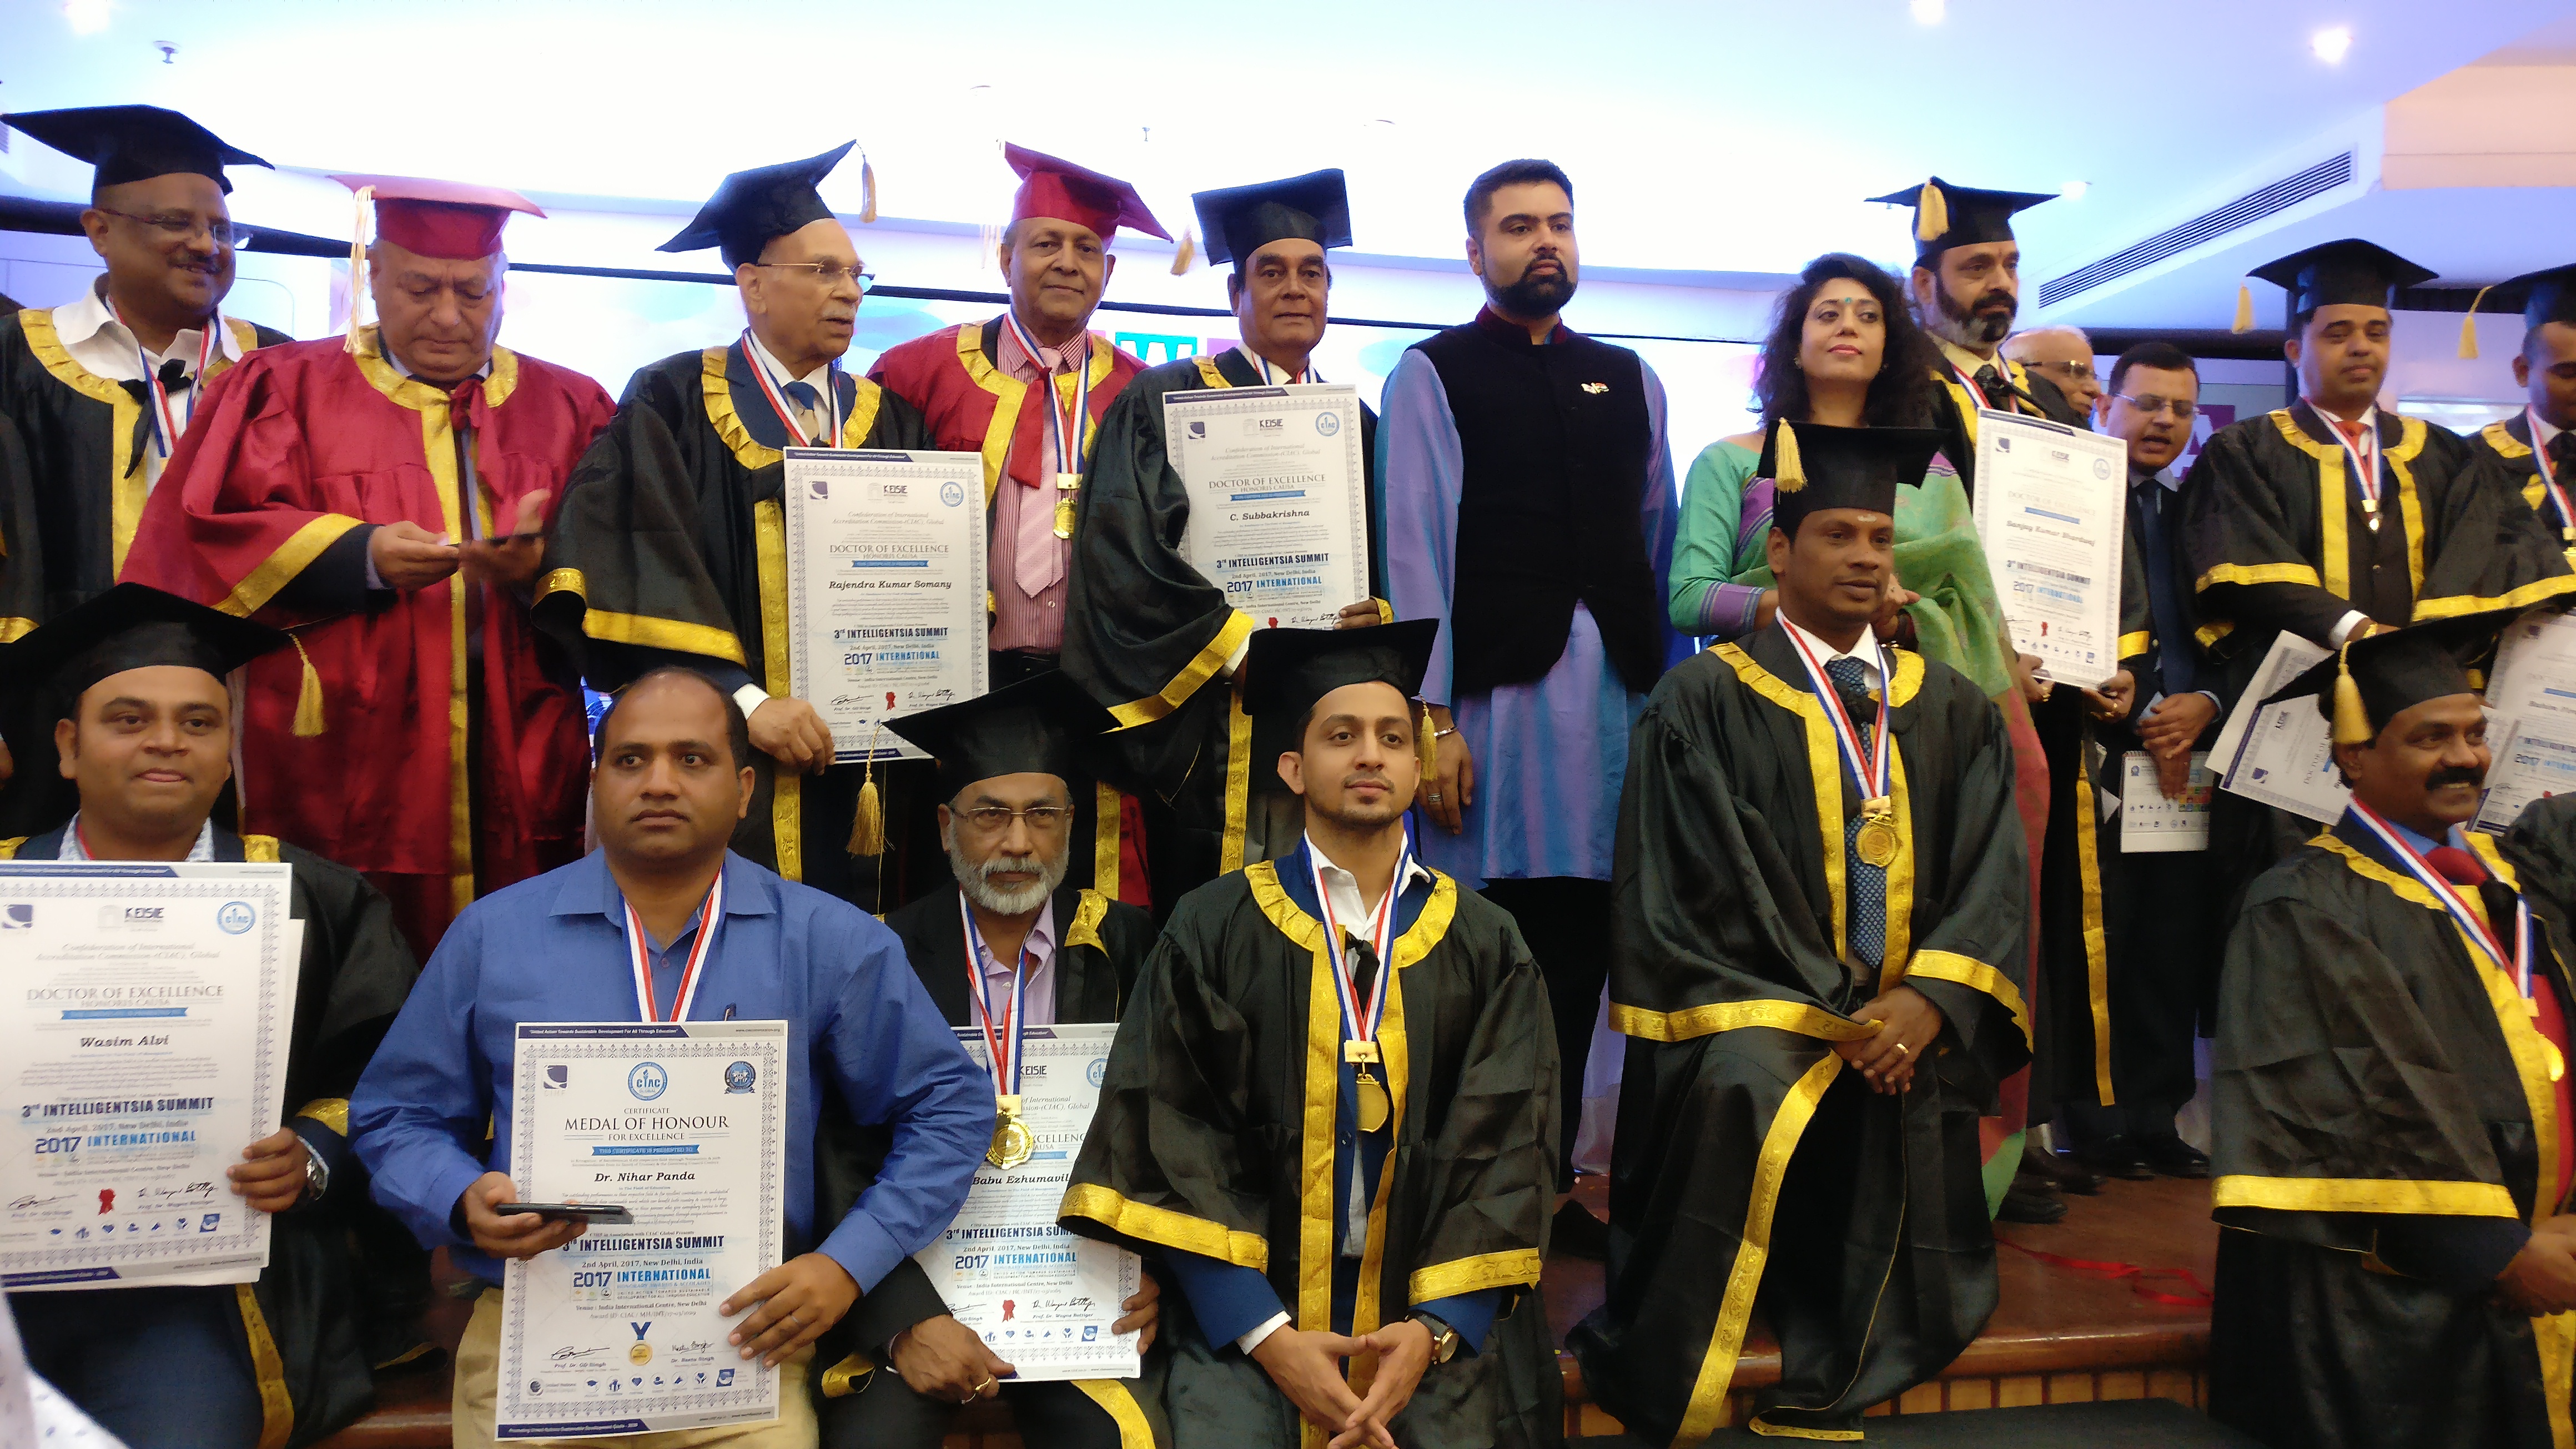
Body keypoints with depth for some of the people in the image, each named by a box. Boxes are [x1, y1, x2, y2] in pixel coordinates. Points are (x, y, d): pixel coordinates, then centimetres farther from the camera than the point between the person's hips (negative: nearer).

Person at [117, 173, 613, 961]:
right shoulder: (287, 389, 10)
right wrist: (361, 556, -18)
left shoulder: (568, 408, 13)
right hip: (338, 775, -1)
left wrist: (540, 569, -17)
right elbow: (215, 533, -2)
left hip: (518, 786, 1)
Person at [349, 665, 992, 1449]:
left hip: (742, 1336, 0)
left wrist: (848, 1264, -5)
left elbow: (950, 1104, 4)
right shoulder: (492, 934, 5)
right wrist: (465, 1202, -10)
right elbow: (396, 1117, 12)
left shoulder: (828, 942, 1)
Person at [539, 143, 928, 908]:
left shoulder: (889, 421, 14)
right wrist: (742, 699, -18)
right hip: (723, 769, -3)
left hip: (862, 778, 3)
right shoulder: (672, 404, 2)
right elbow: (647, 572, -9)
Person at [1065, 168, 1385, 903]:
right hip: (1210, 746, -4)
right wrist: (1246, 644, -15)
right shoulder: (1164, 403, 4)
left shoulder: (1357, 426, 19)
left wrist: (1377, 617, -6)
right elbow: (1123, 554, -8)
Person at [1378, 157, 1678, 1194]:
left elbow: (1661, 542, 16)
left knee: (1581, 945, 7)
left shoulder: (1630, 380, 19)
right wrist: (1433, 718, -11)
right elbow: (1413, 548, -3)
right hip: (1497, 685, -4)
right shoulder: (1433, 374, 5)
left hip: (1621, 686, 4)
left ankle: (1553, 1169, 19)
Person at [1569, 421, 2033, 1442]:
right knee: (1741, 1089, -35)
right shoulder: (1705, 703, 1)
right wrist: (1823, 1015, -15)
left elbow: (1990, 877, 6)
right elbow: (1700, 890, -7)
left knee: (1918, 1101, -29)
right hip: (1754, 1010, -3)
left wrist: (1926, 1001, -12)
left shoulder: (1952, 711, 16)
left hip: (1910, 1018, 4)